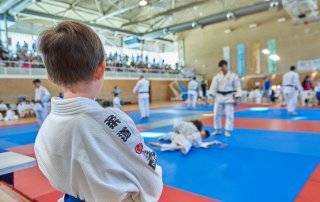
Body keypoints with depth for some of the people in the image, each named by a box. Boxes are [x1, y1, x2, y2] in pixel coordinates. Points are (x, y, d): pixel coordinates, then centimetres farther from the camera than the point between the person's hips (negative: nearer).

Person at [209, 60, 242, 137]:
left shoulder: (233, 76, -3)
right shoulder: (217, 76, 3)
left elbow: (238, 87, -2)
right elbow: (213, 86, -3)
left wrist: (237, 98, -9)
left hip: (229, 97, -2)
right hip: (219, 97, 2)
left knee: (229, 114, 1)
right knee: (216, 114, 5)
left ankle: (228, 130, 13)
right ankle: (217, 129, 20)